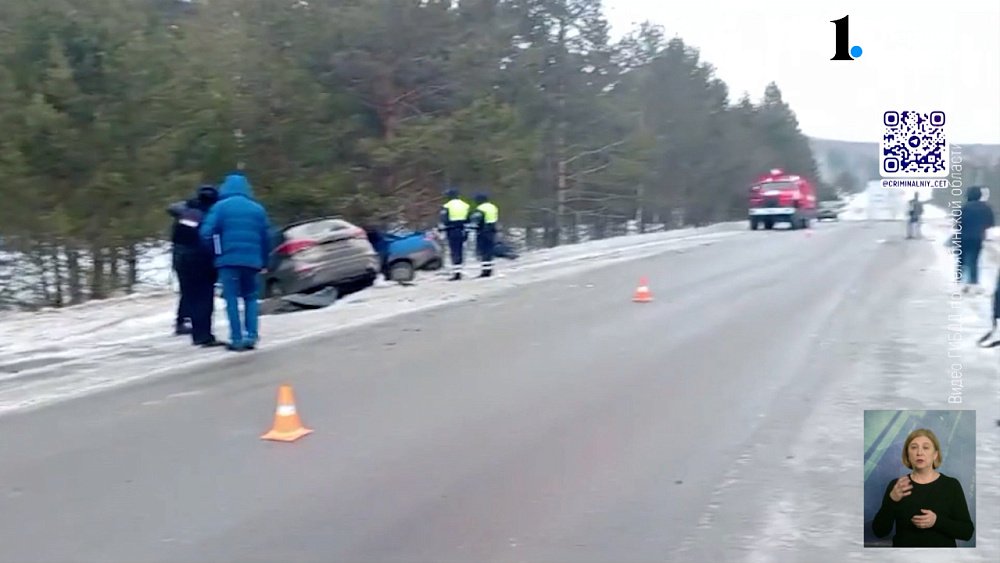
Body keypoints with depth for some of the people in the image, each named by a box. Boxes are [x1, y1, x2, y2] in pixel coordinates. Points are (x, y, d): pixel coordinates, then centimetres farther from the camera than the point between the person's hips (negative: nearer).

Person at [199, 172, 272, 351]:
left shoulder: (220, 207, 1)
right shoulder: (257, 209, 10)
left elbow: (206, 233, -7)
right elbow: (267, 238, 10)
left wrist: (214, 251, 10)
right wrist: (263, 261, 18)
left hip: (228, 259, -3)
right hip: (251, 260, 3)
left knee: (232, 299, 2)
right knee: (250, 297, 14)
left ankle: (237, 338, -2)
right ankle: (251, 336, 3)